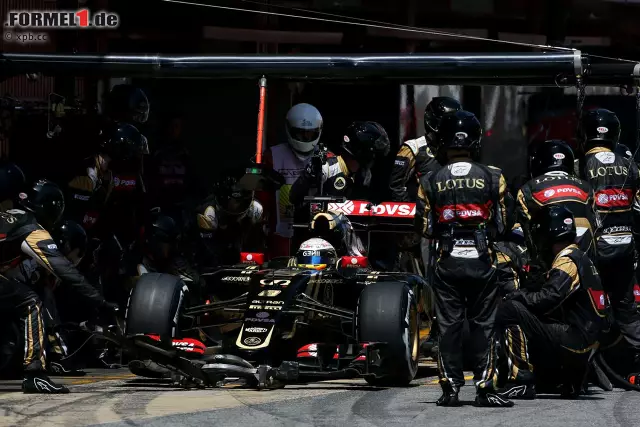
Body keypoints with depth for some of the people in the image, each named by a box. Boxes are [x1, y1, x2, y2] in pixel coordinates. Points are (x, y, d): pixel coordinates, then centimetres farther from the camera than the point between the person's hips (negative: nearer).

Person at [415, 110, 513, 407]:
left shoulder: (430, 182, -2)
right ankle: (484, 388, 2)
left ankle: (450, 388, 5)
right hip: (482, 261, 0)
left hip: (447, 262, 1)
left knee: (448, 325, 6)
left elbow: (424, 228, 2)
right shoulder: (493, 178, -4)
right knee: (482, 325, 5)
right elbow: (502, 225, -1)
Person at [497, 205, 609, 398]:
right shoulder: (579, 258, 20)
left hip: (575, 340, -10)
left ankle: (522, 381, -22)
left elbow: (547, 299, -23)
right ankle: (571, 379, 20)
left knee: (509, 310, -17)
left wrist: (516, 295, -7)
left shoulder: (568, 261, -12)